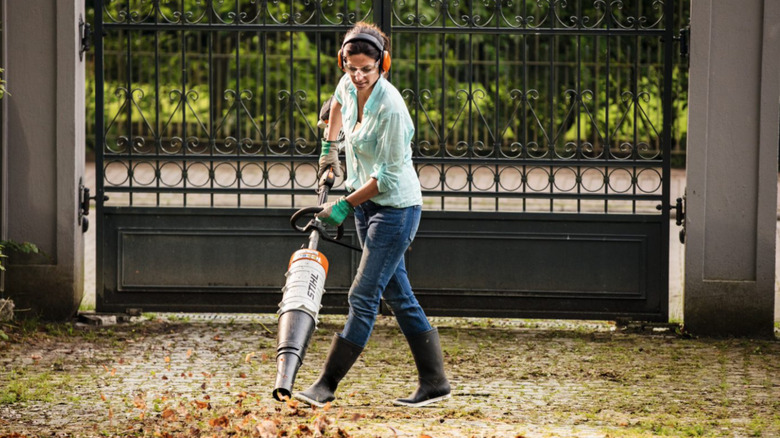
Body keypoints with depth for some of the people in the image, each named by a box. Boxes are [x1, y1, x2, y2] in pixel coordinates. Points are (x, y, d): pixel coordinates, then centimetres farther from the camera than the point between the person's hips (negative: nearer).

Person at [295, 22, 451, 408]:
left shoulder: (390, 107, -25)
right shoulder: (350, 86, -2)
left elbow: (389, 176, -21)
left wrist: (345, 205, -17)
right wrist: (329, 146, 30)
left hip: (396, 207, -9)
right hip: (367, 204, 9)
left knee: (363, 296, -8)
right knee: (398, 296, 10)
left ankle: (327, 384, -6)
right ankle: (434, 382, 15)